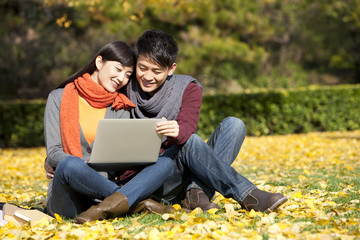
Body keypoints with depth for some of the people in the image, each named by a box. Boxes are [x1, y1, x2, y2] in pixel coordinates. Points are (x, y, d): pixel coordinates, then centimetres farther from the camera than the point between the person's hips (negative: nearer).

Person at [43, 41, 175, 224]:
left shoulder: (120, 108, 17)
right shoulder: (59, 98, 7)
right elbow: (53, 151, -3)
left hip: (105, 189, 4)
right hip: (68, 197, -4)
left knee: (166, 162, -17)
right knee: (70, 165, -39)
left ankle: (106, 208, -38)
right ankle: (135, 202, -22)